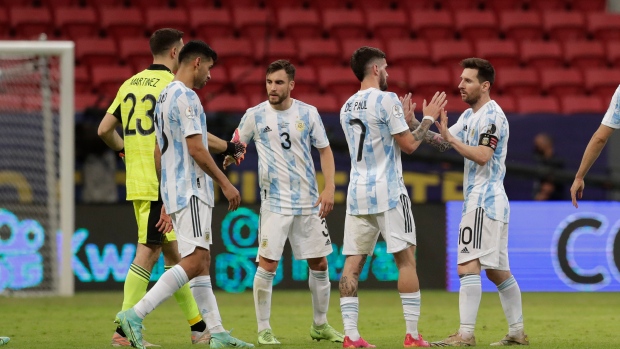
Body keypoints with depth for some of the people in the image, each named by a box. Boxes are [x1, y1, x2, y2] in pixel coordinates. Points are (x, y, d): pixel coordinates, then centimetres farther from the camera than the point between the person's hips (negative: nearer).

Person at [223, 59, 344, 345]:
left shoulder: (308, 114, 2)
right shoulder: (255, 115, -1)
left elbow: (325, 151, 7)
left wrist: (329, 188, -3)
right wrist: (232, 155, -15)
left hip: (309, 201, 2)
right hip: (275, 201, -2)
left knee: (319, 263, 7)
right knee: (267, 264, -9)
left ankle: (320, 325, 22)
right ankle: (263, 330, 0)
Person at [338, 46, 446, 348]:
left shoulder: (347, 108, 14)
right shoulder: (386, 100, -8)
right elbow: (409, 145, -7)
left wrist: (404, 120, 28)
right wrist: (427, 119, 8)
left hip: (357, 193, 6)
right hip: (388, 192, -6)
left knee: (353, 262, 2)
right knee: (405, 259, -1)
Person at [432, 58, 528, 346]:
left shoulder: (492, 115, -12)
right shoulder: (470, 116, 18)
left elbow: (482, 155, -23)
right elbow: (440, 140, 15)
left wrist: (450, 137, -22)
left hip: (485, 201, -11)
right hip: (479, 200, 11)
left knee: (468, 266, -17)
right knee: (497, 271, 13)